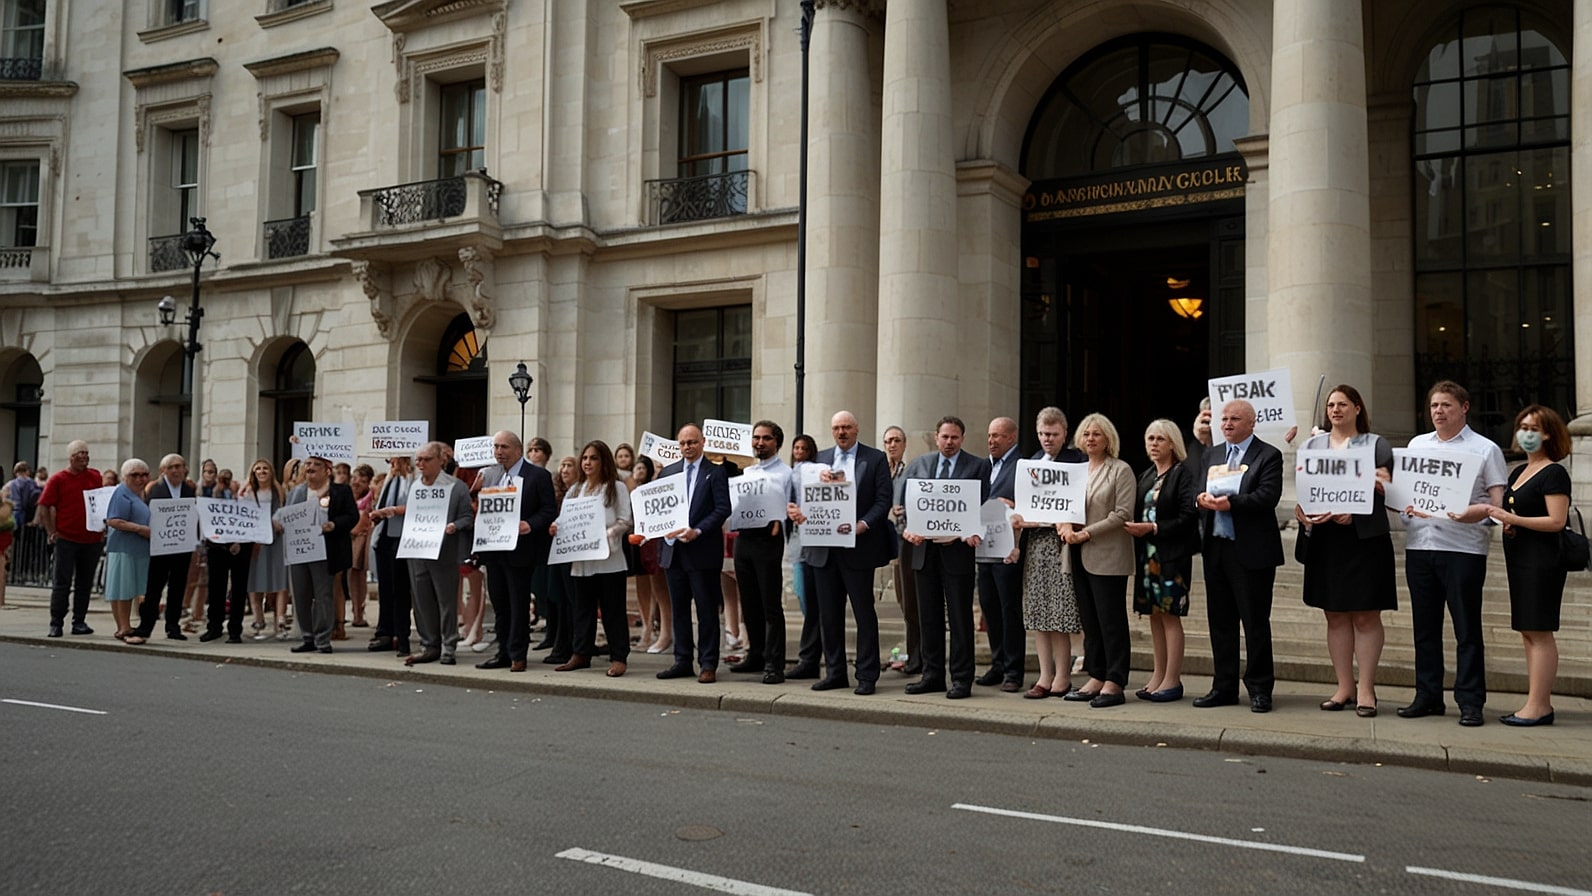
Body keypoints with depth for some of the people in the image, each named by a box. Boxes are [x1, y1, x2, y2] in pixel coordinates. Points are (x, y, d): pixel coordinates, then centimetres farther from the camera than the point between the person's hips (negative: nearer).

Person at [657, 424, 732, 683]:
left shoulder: (715, 472, -1)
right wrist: (665, 530, -7)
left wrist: (697, 531, -18)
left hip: (703, 550, -5)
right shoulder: (668, 472, 13)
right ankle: (682, 661, 18)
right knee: (679, 609, 10)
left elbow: (723, 509, -8)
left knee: (707, 610, 0)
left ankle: (708, 664, 6)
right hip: (673, 550, 5)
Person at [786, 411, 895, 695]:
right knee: (828, 613, 10)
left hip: (857, 546, -4)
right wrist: (800, 511, -11)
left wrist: (863, 525, -19)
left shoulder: (875, 459, 1)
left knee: (864, 613, 0)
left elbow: (883, 501, -5)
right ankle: (834, 672, 20)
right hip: (823, 547, 5)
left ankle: (867, 675, 8)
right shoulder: (819, 459, 14)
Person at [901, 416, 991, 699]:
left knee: (960, 618, 1)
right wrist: (910, 528, -9)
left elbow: (983, 506, -3)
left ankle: (961, 679, 9)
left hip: (958, 549, -4)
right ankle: (933, 675, 19)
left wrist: (974, 533, -20)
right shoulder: (919, 463, 12)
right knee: (929, 617, 10)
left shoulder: (978, 466, 2)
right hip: (925, 549, 4)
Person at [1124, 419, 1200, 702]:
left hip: (1172, 554, -7)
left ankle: (1172, 680, 1)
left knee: (1170, 615, -4)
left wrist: (1152, 528, -17)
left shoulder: (1183, 474, -7)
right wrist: (1134, 527, -2)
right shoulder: (1146, 476, 17)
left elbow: (1188, 517, -15)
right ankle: (1158, 676, 16)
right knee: (1154, 615, 10)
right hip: (1147, 554, 7)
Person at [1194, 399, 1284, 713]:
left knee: (1255, 622, 0)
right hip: (1215, 549, 6)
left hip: (1251, 551, -6)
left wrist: (1231, 503, -23)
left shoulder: (1268, 455, -3)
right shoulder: (1211, 454, 16)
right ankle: (1224, 687, 20)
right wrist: (1200, 497, -10)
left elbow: (1268, 496, -16)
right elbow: (1197, 490, 13)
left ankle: (1260, 689, 10)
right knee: (1220, 621, 11)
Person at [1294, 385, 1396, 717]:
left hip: (1365, 537, -3)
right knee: (1335, 615, 6)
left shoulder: (1376, 445, 5)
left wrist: (1354, 512, -19)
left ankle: (1366, 689, 4)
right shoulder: (1311, 444, 16)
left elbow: (1384, 491, -3)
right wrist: (1301, 509, -9)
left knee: (1366, 616, -1)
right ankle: (1344, 687, 14)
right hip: (1324, 538, 3)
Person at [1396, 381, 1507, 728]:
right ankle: (1428, 696, 17)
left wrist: (1481, 512, -22)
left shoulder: (1485, 449, 3)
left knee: (1467, 629, -1)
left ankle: (1470, 702, 5)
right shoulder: (1416, 444, 16)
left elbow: (1499, 502, -2)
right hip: (1418, 545, 4)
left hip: (1463, 547, -4)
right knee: (1424, 627, 9)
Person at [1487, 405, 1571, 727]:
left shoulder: (1554, 473, -8)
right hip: (1519, 559, 9)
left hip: (1542, 561, -9)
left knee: (1539, 631, -7)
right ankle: (1541, 703, 14)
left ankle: (1537, 706, -5)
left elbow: (1557, 521, -16)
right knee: (1528, 631, 9)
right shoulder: (1518, 472, 17)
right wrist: (1505, 522, 3)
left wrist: (1513, 519, -21)